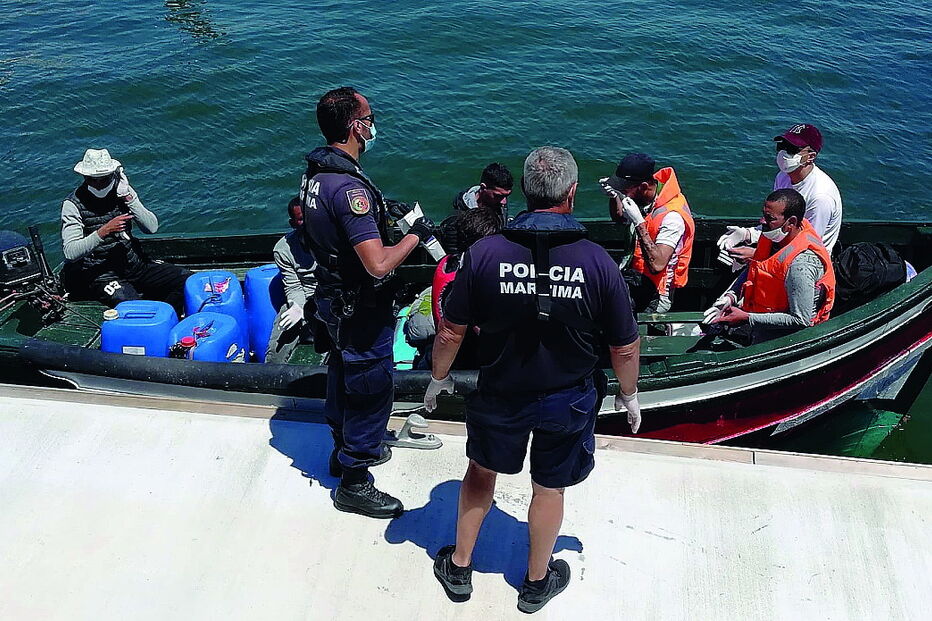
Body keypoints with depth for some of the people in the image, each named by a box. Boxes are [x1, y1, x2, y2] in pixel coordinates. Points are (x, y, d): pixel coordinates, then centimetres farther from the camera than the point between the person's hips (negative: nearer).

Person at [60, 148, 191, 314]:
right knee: (126, 299, -35)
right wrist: (104, 231, -26)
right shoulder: (73, 204, -8)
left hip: (133, 263, 5)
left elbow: (152, 227, -4)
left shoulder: (123, 191, 4)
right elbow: (70, 252, -17)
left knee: (186, 278, -12)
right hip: (98, 272, -5)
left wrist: (129, 198, -13)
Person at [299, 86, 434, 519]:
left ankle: (344, 448, 47)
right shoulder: (349, 186, -30)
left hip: (332, 298, 10)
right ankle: (354, 482, 19)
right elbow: (379, 264, -33)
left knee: (343, 375, 26)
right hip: (361, 309, -10)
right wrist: (414, 235, -18)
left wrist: (378, 209, 13)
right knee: (372, 389, 5)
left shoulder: (314, 172, 1)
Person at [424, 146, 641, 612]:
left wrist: (438, 378, 9)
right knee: (549, 489, 20)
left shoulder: (485, 253, -19)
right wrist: (629, 395, 9)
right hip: (568, 400, 0)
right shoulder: (598, 262, -19)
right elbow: (625, 348, -10)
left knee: (481, 471, 25)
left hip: (499, 394, 0)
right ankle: (537, 582, 41)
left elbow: (451, 331, -10)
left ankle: (459, 568, 40)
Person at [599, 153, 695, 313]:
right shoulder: (644, 197, -1)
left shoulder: (673, 217, -25)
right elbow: (619, 218, 21)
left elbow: (657, 265, -33)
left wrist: (639, 222, -32)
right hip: (637, 274, 8)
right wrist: (613, 196, -2)